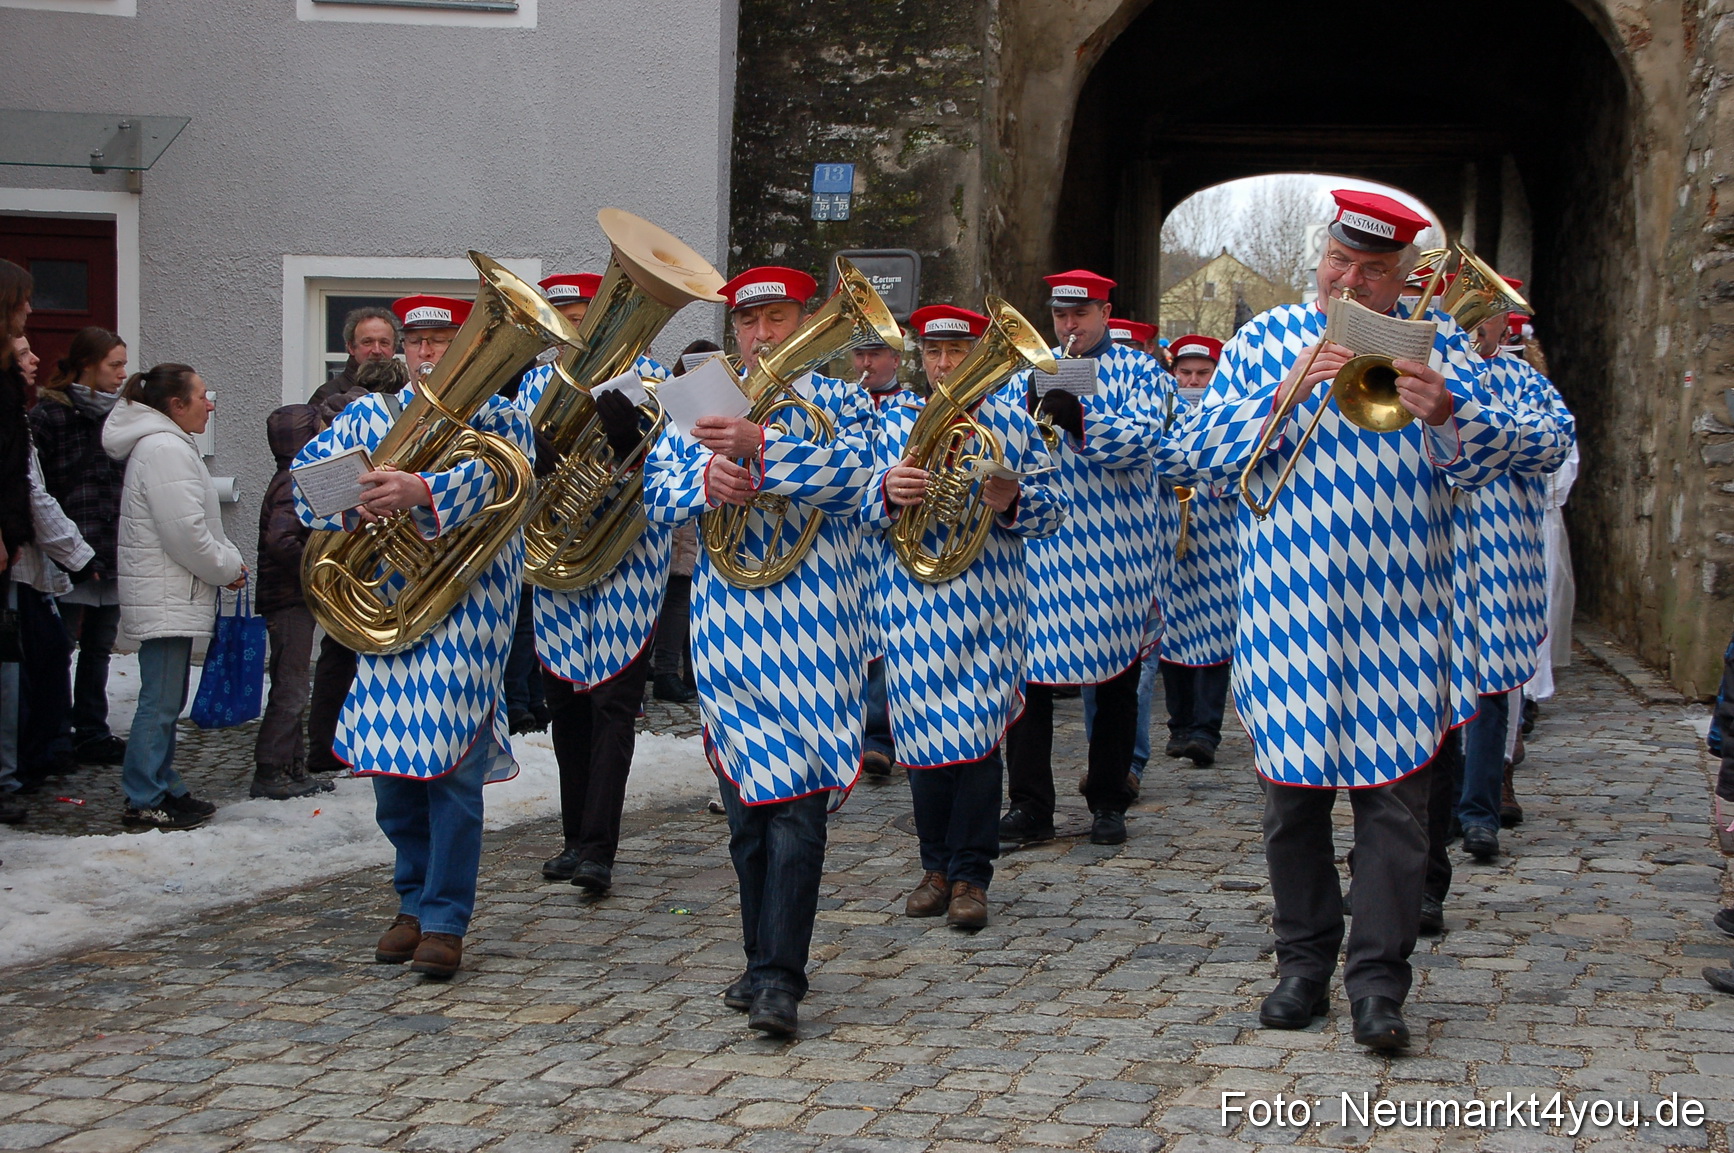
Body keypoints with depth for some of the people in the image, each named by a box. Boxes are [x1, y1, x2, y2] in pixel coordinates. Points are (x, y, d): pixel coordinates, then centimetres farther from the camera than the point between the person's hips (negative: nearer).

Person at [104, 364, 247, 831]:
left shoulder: (170, 445, 18)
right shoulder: (164, 450, -17)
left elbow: (199, 523, 23)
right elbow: (185, 531, -22)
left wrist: (228, 560, 10)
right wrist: (227, 569, -9)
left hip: (172, 596, 11)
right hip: (166, 597, -11)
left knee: (166, 699, 15)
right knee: (161, 701, -7)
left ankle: (164, 789, 21)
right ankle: (145, 802, -3)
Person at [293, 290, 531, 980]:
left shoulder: (499, 420, 3)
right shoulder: (369, 415, 14)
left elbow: (489, 476, -19)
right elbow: (308, 474, 1)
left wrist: (421, 493, -37)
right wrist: (351, 500, -21)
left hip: (466, 618, -4)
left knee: (451, 768, -7)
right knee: (392, 766, 7)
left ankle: (444, 921, 3)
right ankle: (414, 903, 25)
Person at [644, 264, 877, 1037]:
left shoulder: (838, 401, 6)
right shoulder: (704, 407, 15)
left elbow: (852, 473, -13)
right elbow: (657, 489, 5)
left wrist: (760, 448, -27)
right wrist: (707, 479, -17)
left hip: (812, 630, -4)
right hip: (726, 625, 4)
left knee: (796, 800, -11)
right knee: (746, 801, 9)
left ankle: (779, 979, -12)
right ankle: (763, 960, 21)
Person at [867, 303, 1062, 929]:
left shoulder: (1013, 421, 7)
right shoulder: (893, 420, 9)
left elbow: (1051, 510, 5)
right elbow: (864, 509, 2)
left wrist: (1013, 502, -16)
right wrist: (889, 492, -21)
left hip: (989, 606, -1)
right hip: (912, 603, 1)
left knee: (978, 735, -5)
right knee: (925, 732, 4)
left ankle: (970, 875, 4)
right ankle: (937, 865, 19)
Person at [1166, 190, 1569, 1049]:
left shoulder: (1435, 341, 8)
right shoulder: (1265, 339, 8)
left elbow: (1479, 462, 0)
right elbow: (1194, 454, 0)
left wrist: (1445, 412, -22)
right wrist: (1283, 395, -14)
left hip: (1398, 614, -1)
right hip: (1287, 610, 1)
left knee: (1393, 793, -5)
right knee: (1292, 792, 7)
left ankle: (1378, 979, 1)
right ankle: (1303, 961, 20)